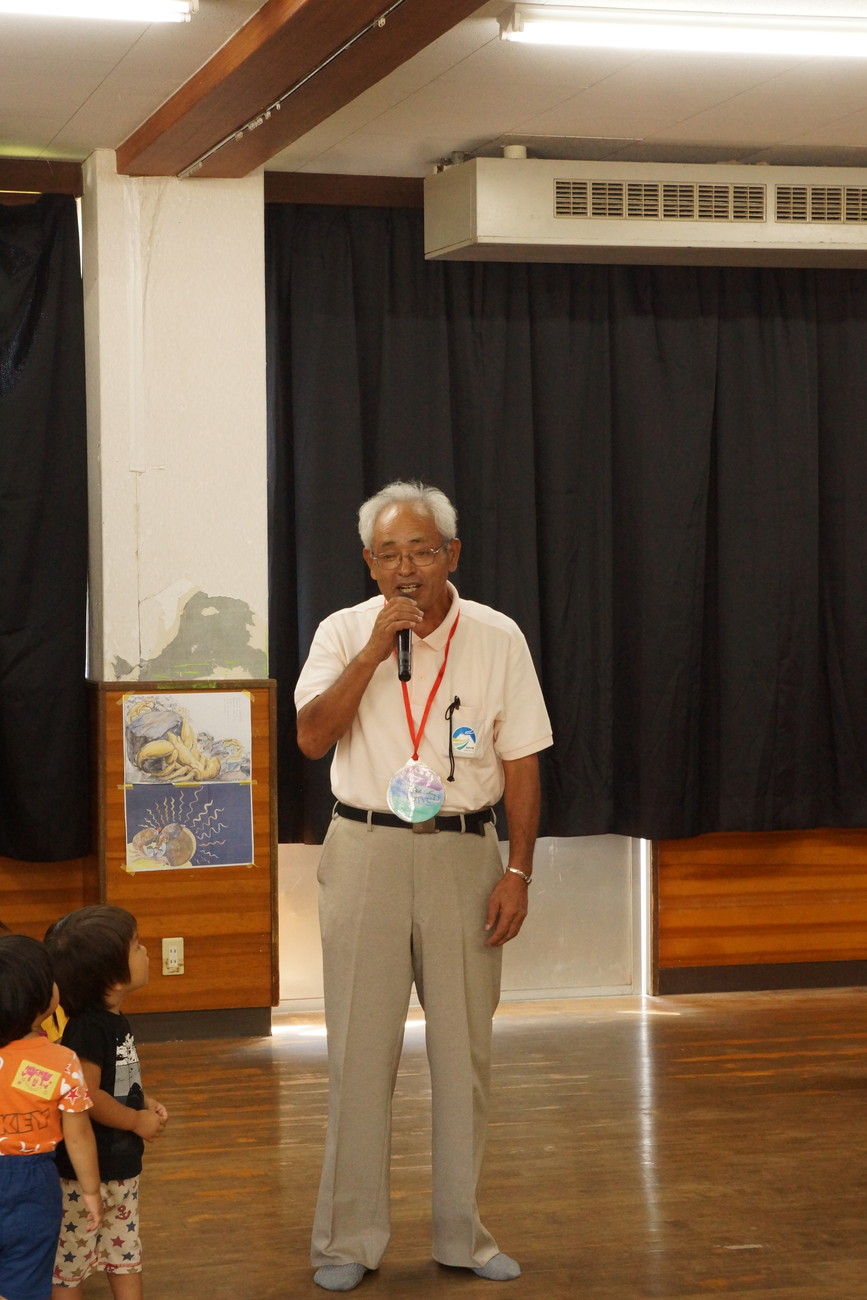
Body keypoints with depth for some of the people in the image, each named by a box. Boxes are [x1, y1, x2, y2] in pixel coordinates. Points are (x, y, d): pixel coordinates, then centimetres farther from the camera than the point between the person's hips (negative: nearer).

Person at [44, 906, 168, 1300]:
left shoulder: (115, 1020, 5)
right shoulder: (88, 1028, -25)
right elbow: (86, 1096, -28)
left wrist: (145, 1104, 2)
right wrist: (137, 1121, -15)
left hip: (121, 1163, 10)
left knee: (125, 1252, 19)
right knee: (71, 1257, 3)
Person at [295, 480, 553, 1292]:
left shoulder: (497, 639, 1)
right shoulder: (344, 633, 1)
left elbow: (521, 764, 2)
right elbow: (312, 737, -11)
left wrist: (518, 872, -4)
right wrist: (375, 649, -17)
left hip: (462, 853, 1)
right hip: (365, 851, -1)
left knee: (465, 1048, 5)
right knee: (359, 1048, 1)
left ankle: (461, 1233, 18)